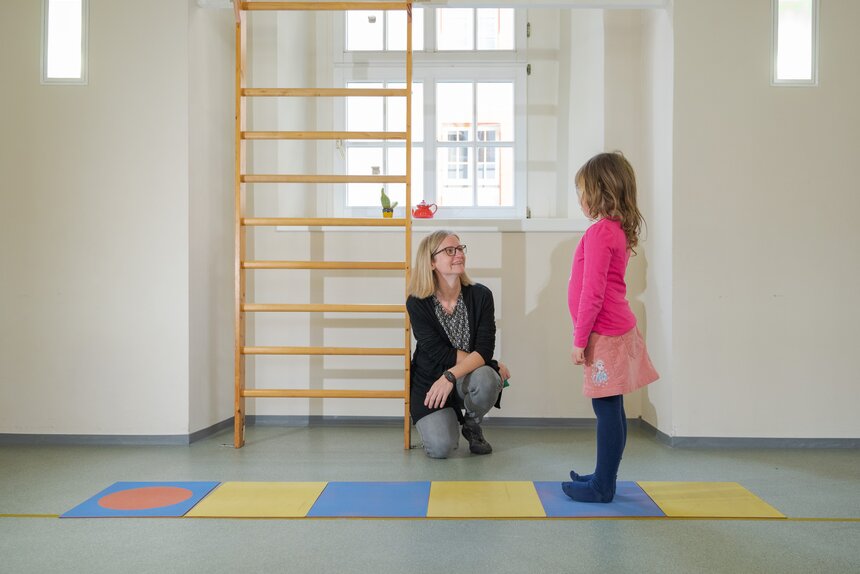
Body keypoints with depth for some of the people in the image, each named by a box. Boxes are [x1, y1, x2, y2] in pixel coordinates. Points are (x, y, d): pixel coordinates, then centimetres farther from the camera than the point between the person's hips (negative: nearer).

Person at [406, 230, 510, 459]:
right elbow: (439, 354, -17)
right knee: (440, 448, -22)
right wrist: (493, 363, -16)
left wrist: (450, 376, -31)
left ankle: (472, 425, 1)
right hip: (430, 382, -1)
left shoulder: (481, 295, -9)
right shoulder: (417, 303, -13)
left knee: (486, 379, -35)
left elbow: (484, 350, -17)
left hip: (469, 378, 1)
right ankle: (442, 421, 18)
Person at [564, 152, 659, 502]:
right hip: (617, 329, 10)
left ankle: (602, 487, 5)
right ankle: (604, 477, 27)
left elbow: (592, 293, -19)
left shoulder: (599, 232, -16)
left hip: (604, 335, -10)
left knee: (607, 409, -3)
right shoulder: (619, 230, 14)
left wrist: (580, 340, -14)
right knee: (610, 409, 15)